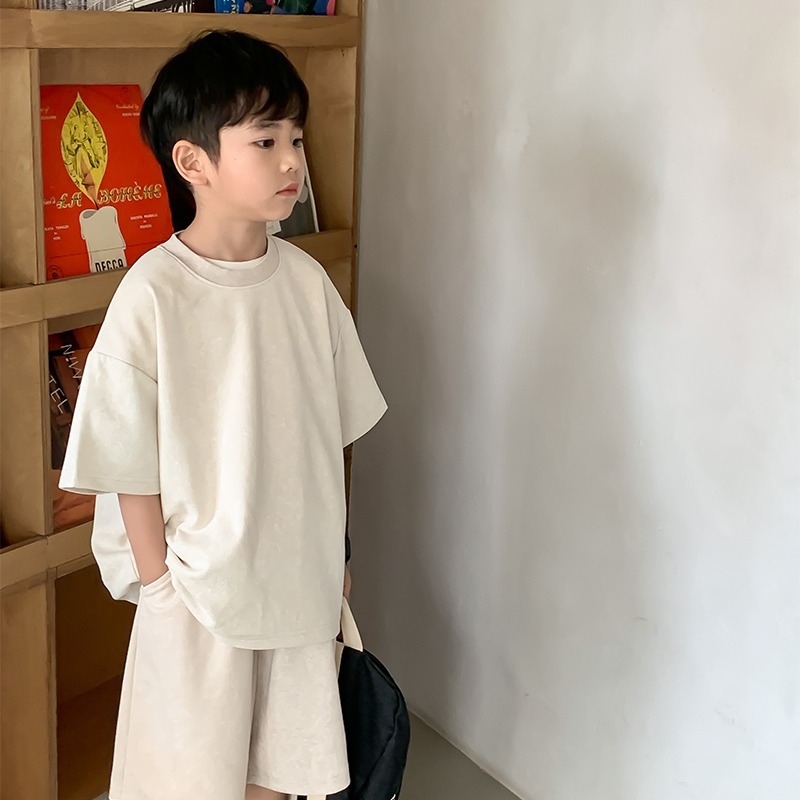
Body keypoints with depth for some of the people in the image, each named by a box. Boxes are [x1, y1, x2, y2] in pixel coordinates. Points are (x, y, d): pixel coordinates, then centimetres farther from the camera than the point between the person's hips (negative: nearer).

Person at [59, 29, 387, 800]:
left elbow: (331, 430, 5)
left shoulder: (306, 280, -3)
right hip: (200, 590, -4)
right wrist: (161, 585, -10)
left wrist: (334, 553, 9)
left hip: (300, 580, 4)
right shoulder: (152, 294, -17)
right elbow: (132, 462, -12)